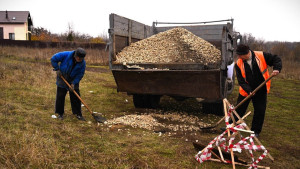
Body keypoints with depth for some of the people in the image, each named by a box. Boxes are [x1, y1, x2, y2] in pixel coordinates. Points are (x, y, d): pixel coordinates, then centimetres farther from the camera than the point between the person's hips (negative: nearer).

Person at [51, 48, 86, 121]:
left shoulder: (82, 63, -17)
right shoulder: (66, 55, -24)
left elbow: (80, 75, -12)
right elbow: (53, 59, -15)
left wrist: (74, 83, -22)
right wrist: (57, 69, -16)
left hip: (73, 80, 2)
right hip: (62, 78, -1)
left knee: (75, 97, 0)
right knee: (60, 96, 1)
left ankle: (78, 114, 11)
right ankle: (60, 113, 15)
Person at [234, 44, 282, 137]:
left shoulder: (261, 56, -15)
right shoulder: (239, 64, -12)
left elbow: (276, 59, -2)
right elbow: (241, 80, -12)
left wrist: (276, 69, -21)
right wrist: (248, 90, -24)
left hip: (261, 90, 0)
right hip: (245, 91, 0)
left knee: (260, 111, 6)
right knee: (239, 109, 5)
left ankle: (255, 131, 22)